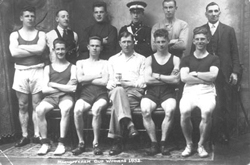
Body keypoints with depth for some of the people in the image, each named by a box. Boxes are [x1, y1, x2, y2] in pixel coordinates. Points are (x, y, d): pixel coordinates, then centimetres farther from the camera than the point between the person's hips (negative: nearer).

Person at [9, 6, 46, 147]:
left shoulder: (41, 34, 8)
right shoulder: (15, 35, 8)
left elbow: (40, 49, -12)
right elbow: (14, 52, -9)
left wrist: (22, 47, -6)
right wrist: (34, 50, -8)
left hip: (37, 71, 0)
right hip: (21, 72, 1)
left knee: (37, 105, 1)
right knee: (23, 106, 4)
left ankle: (37, 135, 7)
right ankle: (25, 136, 11)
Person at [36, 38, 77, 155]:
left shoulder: (72, 67, 10)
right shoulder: (48, 68, 15)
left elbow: (73, 88, -2)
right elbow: (44, 89, 4)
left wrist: (53, 84, -1)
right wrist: (64, 87, -4)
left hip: (66, 96, -2)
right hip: (51, 97, 2)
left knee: (65, 109, -37)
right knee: (39, 110, -30)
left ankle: (61, 143, -29)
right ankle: (45, 143, -19)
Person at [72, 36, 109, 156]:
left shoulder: (105, 63, 16)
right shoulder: (81, 63, 21)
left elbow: (104, 81, 0)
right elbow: (80, 79, 2)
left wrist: (87, 79, 2)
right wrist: (97, 75, 2)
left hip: (101, 94, -1)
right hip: (85, 94, 1)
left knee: (96, 109, -36)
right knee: (77, 110, -32)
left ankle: (96, 143, -22)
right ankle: (81, 143, -17)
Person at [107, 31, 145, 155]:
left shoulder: (141, 59, 21)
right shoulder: (113, 59, 28)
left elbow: (143, 81, 8)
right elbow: (109, 81, 17)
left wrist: (128, 83, -11)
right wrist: (115, 83, -8)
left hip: (134, 91, -1)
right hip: (116, 90, 1)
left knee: (116, 105, -35)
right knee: (118, 90, -40)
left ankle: (117, 142, -39)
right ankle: (129, 124, -54)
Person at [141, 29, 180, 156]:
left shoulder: (175, 59, 12)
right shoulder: (149, 59, 15)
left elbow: (176, 80, -2)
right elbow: (147, 79, 0)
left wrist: (157, 76, -2)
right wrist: (167, 77, -1)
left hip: (168, 92, -1)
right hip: (151, 92, 1)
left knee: (170, 110, -34)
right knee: (145, 111, -31)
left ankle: (163, 143, -19)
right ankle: (154, 143, -18)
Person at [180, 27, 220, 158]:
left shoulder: (213, 59, 15)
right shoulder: (186, 59, 18)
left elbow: (213, 76, -4)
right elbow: (183, 78, 1)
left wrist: (194, 73, 2)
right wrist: (205, 78, -3)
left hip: (207, 92, -1)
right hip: (189, 91, 1)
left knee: (207, 112, -34)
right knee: (184, 112, -31)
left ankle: (201, 145, -11)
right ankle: (189, 144, -7)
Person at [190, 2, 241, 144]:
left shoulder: (229, 30, 8)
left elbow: (235, 53, 5)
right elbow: (194, 52, 8)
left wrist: (235, 71, -4)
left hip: (225, 74, 0)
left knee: (225, 106, 0)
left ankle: (224, 135, 10)